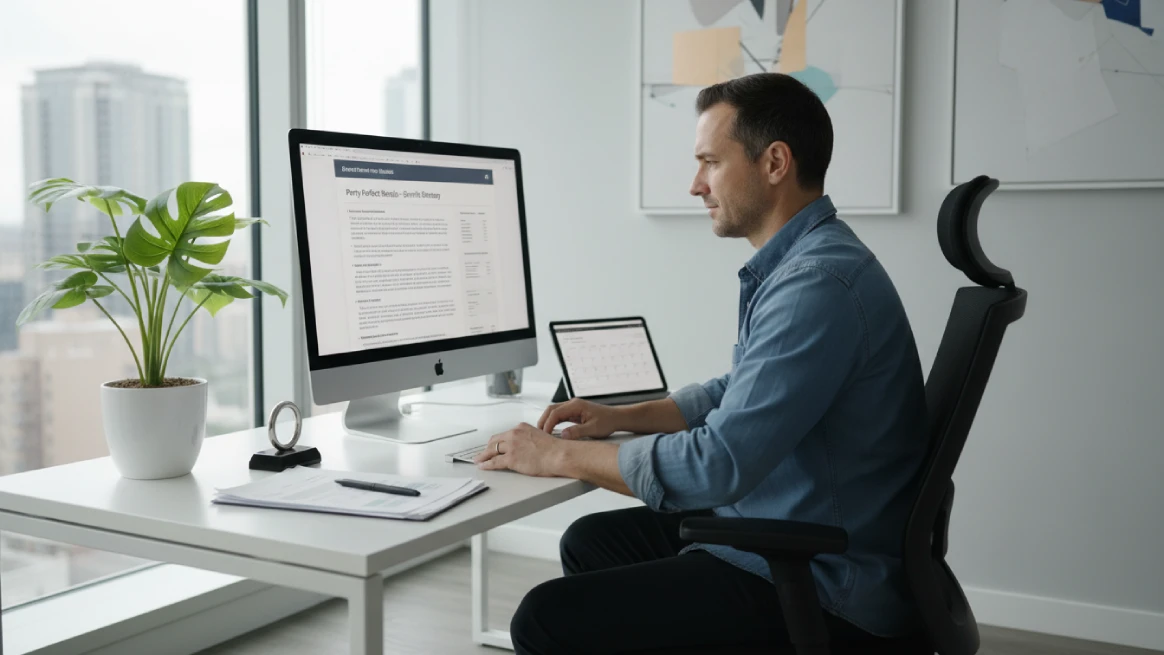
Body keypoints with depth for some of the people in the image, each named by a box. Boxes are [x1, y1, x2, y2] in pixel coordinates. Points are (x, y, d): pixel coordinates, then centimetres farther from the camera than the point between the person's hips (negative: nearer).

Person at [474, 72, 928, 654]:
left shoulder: (818, 283, -25)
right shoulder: (797, 263, 10)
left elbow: (719, 462, -28)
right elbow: (740, 395, 23)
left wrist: (558, 456, -16)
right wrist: (621, 417, 11)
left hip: (822, 586, -10)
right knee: (592, 541, 20)